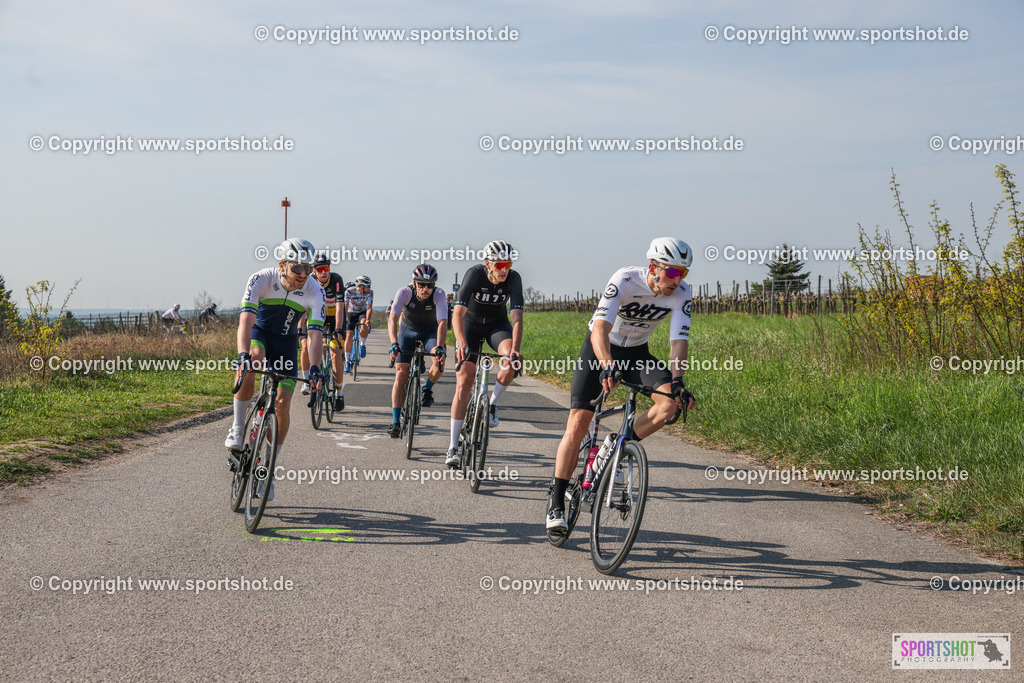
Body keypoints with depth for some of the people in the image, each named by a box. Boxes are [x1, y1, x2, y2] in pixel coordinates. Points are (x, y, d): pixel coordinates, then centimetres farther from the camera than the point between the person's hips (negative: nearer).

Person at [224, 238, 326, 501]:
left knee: (282, 406, -8)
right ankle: (237, 429, -22)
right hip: (259, 331, -2)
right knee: (253, 359, -38)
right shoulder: (262, 279, -29)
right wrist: (243, 355, -56)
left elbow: (316, 333, -32)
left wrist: (314, 368, -49)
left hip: (286, 341, 2)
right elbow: (246, 319, -40)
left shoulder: (315, 292, -25)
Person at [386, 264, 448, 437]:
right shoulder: (405, 292, -28)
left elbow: (443, 322, -37)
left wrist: (439, 347, -53)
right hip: (408, 330, 0)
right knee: (401, 374, -12)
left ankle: (428, 389, 3)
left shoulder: (439, 294, -28)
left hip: (431, 331, 0)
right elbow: (392, 319, -37)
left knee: (440, 361, -28)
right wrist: (394, 344, -52)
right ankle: (395, 421, -9)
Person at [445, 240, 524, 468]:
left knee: (512, 362, -31)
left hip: (497, 323, 2)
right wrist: (461, 343, -51)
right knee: (464, 383, -13)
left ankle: (492, 404, -4)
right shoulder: (475, 274, -27)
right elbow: (458, 313, -35)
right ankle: (453, 447, -8)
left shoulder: (513, 279, -22)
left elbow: (517, 317, -29)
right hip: (470, 322, -2)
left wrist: (515, 350, -44)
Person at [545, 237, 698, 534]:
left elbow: (679, 339, -23)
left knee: (670, 403, -23)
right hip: (600, 348, -4)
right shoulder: (625, 280, -30)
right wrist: (607, 367, -57)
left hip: (637, 352, 4)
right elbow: (600, 328, -40)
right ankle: (556, 501, -6)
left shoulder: (681, 293, -19)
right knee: (578, 422, -14)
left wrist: (677, 380, -39)